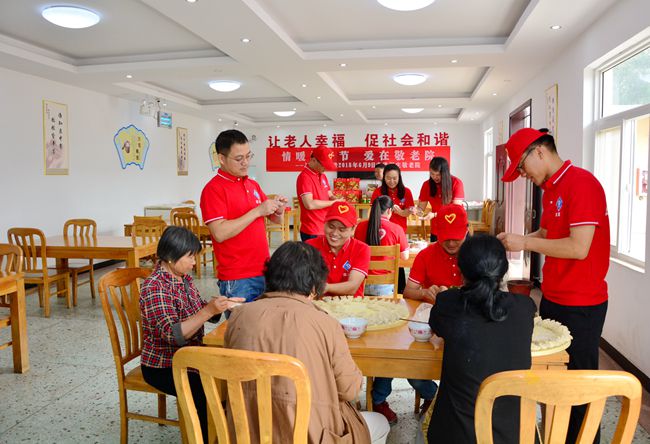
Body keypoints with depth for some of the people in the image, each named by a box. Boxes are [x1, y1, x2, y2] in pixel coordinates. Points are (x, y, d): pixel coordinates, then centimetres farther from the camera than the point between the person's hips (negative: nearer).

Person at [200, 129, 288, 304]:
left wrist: (278, 210, -4)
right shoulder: (213, 189, -9)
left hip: (263, 271, 7)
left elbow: (276, 220, 20)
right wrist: (257, 211, -20)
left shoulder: (253, 184, 13)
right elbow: (220, 233, -20)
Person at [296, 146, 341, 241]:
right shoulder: (304, 177, -16)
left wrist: (337, 201, -4)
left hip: (325, 229, 8)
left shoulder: (322, 176, 11)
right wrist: (333, 202, -15)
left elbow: (329, 195, 19)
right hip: (312, 232, -8)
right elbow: (310, 205, -26)